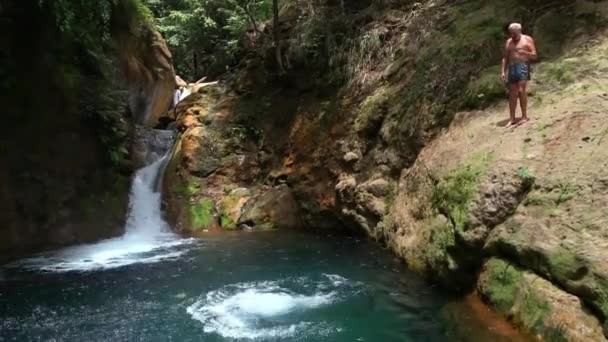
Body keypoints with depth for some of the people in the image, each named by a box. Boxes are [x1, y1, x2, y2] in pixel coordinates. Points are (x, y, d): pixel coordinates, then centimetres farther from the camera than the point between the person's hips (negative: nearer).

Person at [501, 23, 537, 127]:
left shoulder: (527, 39, 3)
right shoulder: (509, 42, 17)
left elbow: (534, 56, -1)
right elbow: (505, 58, 17)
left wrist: (524, 52, -20)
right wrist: (503, 71, 7)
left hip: (523, 66, -5)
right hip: (512, 68, 5)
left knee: (521, 90, -16)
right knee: (512, 93, 2)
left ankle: (524, 116, -10)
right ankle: (512, 119, 5)